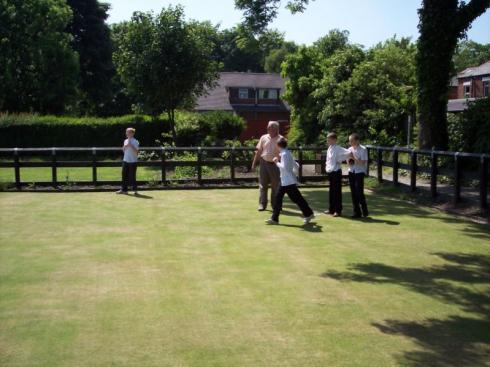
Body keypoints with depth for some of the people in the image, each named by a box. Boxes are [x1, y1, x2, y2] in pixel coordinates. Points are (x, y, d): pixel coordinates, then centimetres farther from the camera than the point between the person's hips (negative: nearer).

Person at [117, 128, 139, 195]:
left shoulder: (135, 142, -8)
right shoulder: (126, 141, 13)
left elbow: (136, 151, -14)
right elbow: (123, 151, 18)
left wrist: (131, 146, -21)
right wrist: (124, 146, -2)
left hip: (133, 161, -6)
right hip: (125, 160, 6)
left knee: (132, 176, -5)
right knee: (124, 175, 6)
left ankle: (135, 189, 5)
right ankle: (124, 189, 13)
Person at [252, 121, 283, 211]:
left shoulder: (280, 139, -4)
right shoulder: (264, 138, 6)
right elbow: (259, 151, 11)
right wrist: (254, 163, 9)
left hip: (275, 164, -3)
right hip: (264, 163, 3)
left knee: (276, 186, 5)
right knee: (263, 185, 6)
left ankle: (275, 205, 16)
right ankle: (262, 204, 13)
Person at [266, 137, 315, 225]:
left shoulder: (284, 154, -15)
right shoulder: (288, 153, 14)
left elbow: (284, 168, -24)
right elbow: (296, 166, 18)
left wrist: (277, 162, -13)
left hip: (288, 182, -10)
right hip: (285, 181, 10)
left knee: (297, 198, -3)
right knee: (278, 197, 8)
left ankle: (308, 214, 8)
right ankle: (274, 218, 10)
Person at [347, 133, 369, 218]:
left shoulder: (363, 149, -10)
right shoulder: (350, 149, 8)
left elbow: (363, 162, -16)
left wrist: (354, 158, -22)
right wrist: (349, 162, -8)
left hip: (360, 172, -6)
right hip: (351, 172, 6)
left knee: (359, 192, -6)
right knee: (353, 193, 6)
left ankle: (364, 211, 12)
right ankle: (357, 212, 14)